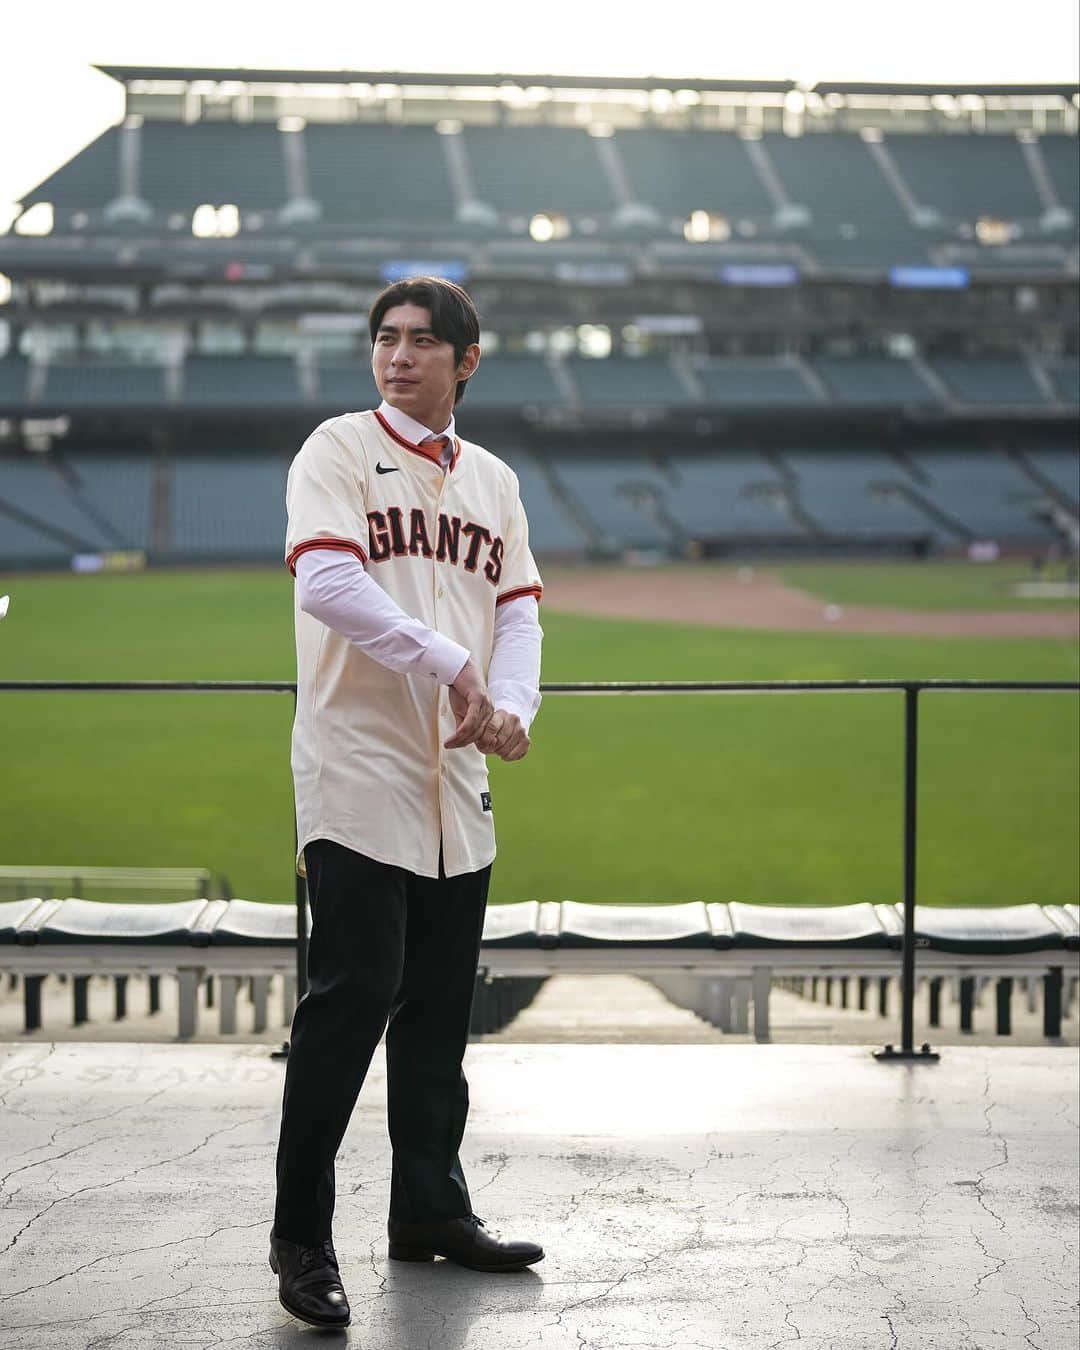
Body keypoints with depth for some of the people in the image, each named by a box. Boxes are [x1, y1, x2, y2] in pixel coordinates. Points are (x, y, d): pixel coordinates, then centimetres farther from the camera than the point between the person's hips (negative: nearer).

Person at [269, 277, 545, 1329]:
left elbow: (518, 610, 11)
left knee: (440, 1004, 12)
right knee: (353, 994, -11)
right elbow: (325, 583, -18)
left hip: (457, 785, 6)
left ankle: (430, 1209, 24)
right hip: (358, 776, -6)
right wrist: (450, 664, -19)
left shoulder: (492, 481, 16)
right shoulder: (339, 450, -3)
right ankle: (300, 1237, -4)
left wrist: (511, 707, -9)